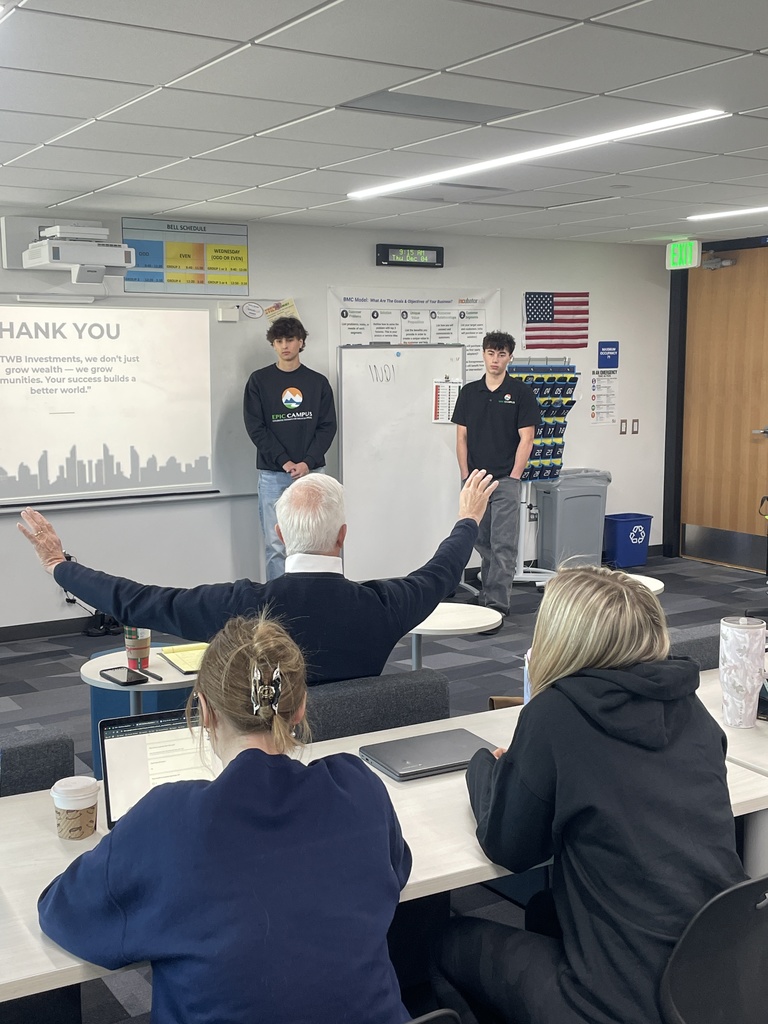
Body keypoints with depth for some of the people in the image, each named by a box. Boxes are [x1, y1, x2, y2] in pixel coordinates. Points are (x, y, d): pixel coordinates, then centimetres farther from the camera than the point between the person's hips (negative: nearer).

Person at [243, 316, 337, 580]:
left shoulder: (318, 382, 7)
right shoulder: (259, 380, 3)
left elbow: (328, 426, 3)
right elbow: (255, 427, -3)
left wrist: (307, 462, -11)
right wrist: (284, 461, -13)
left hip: (310, 472, 1)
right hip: (272, 474, -1)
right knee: (276, 544, -2)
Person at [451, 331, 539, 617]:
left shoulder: (520, 392, -3)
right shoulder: (469, 392, 8)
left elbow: (526, 439, -5)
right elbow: (462, 437, 8)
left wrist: (513, 477, -11)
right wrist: (465, 476, 0)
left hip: (505, 480, -4)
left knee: (503, 544, -7)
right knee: (482, 542, 13)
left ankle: (497, 604, -7)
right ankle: (487, 594, 27)